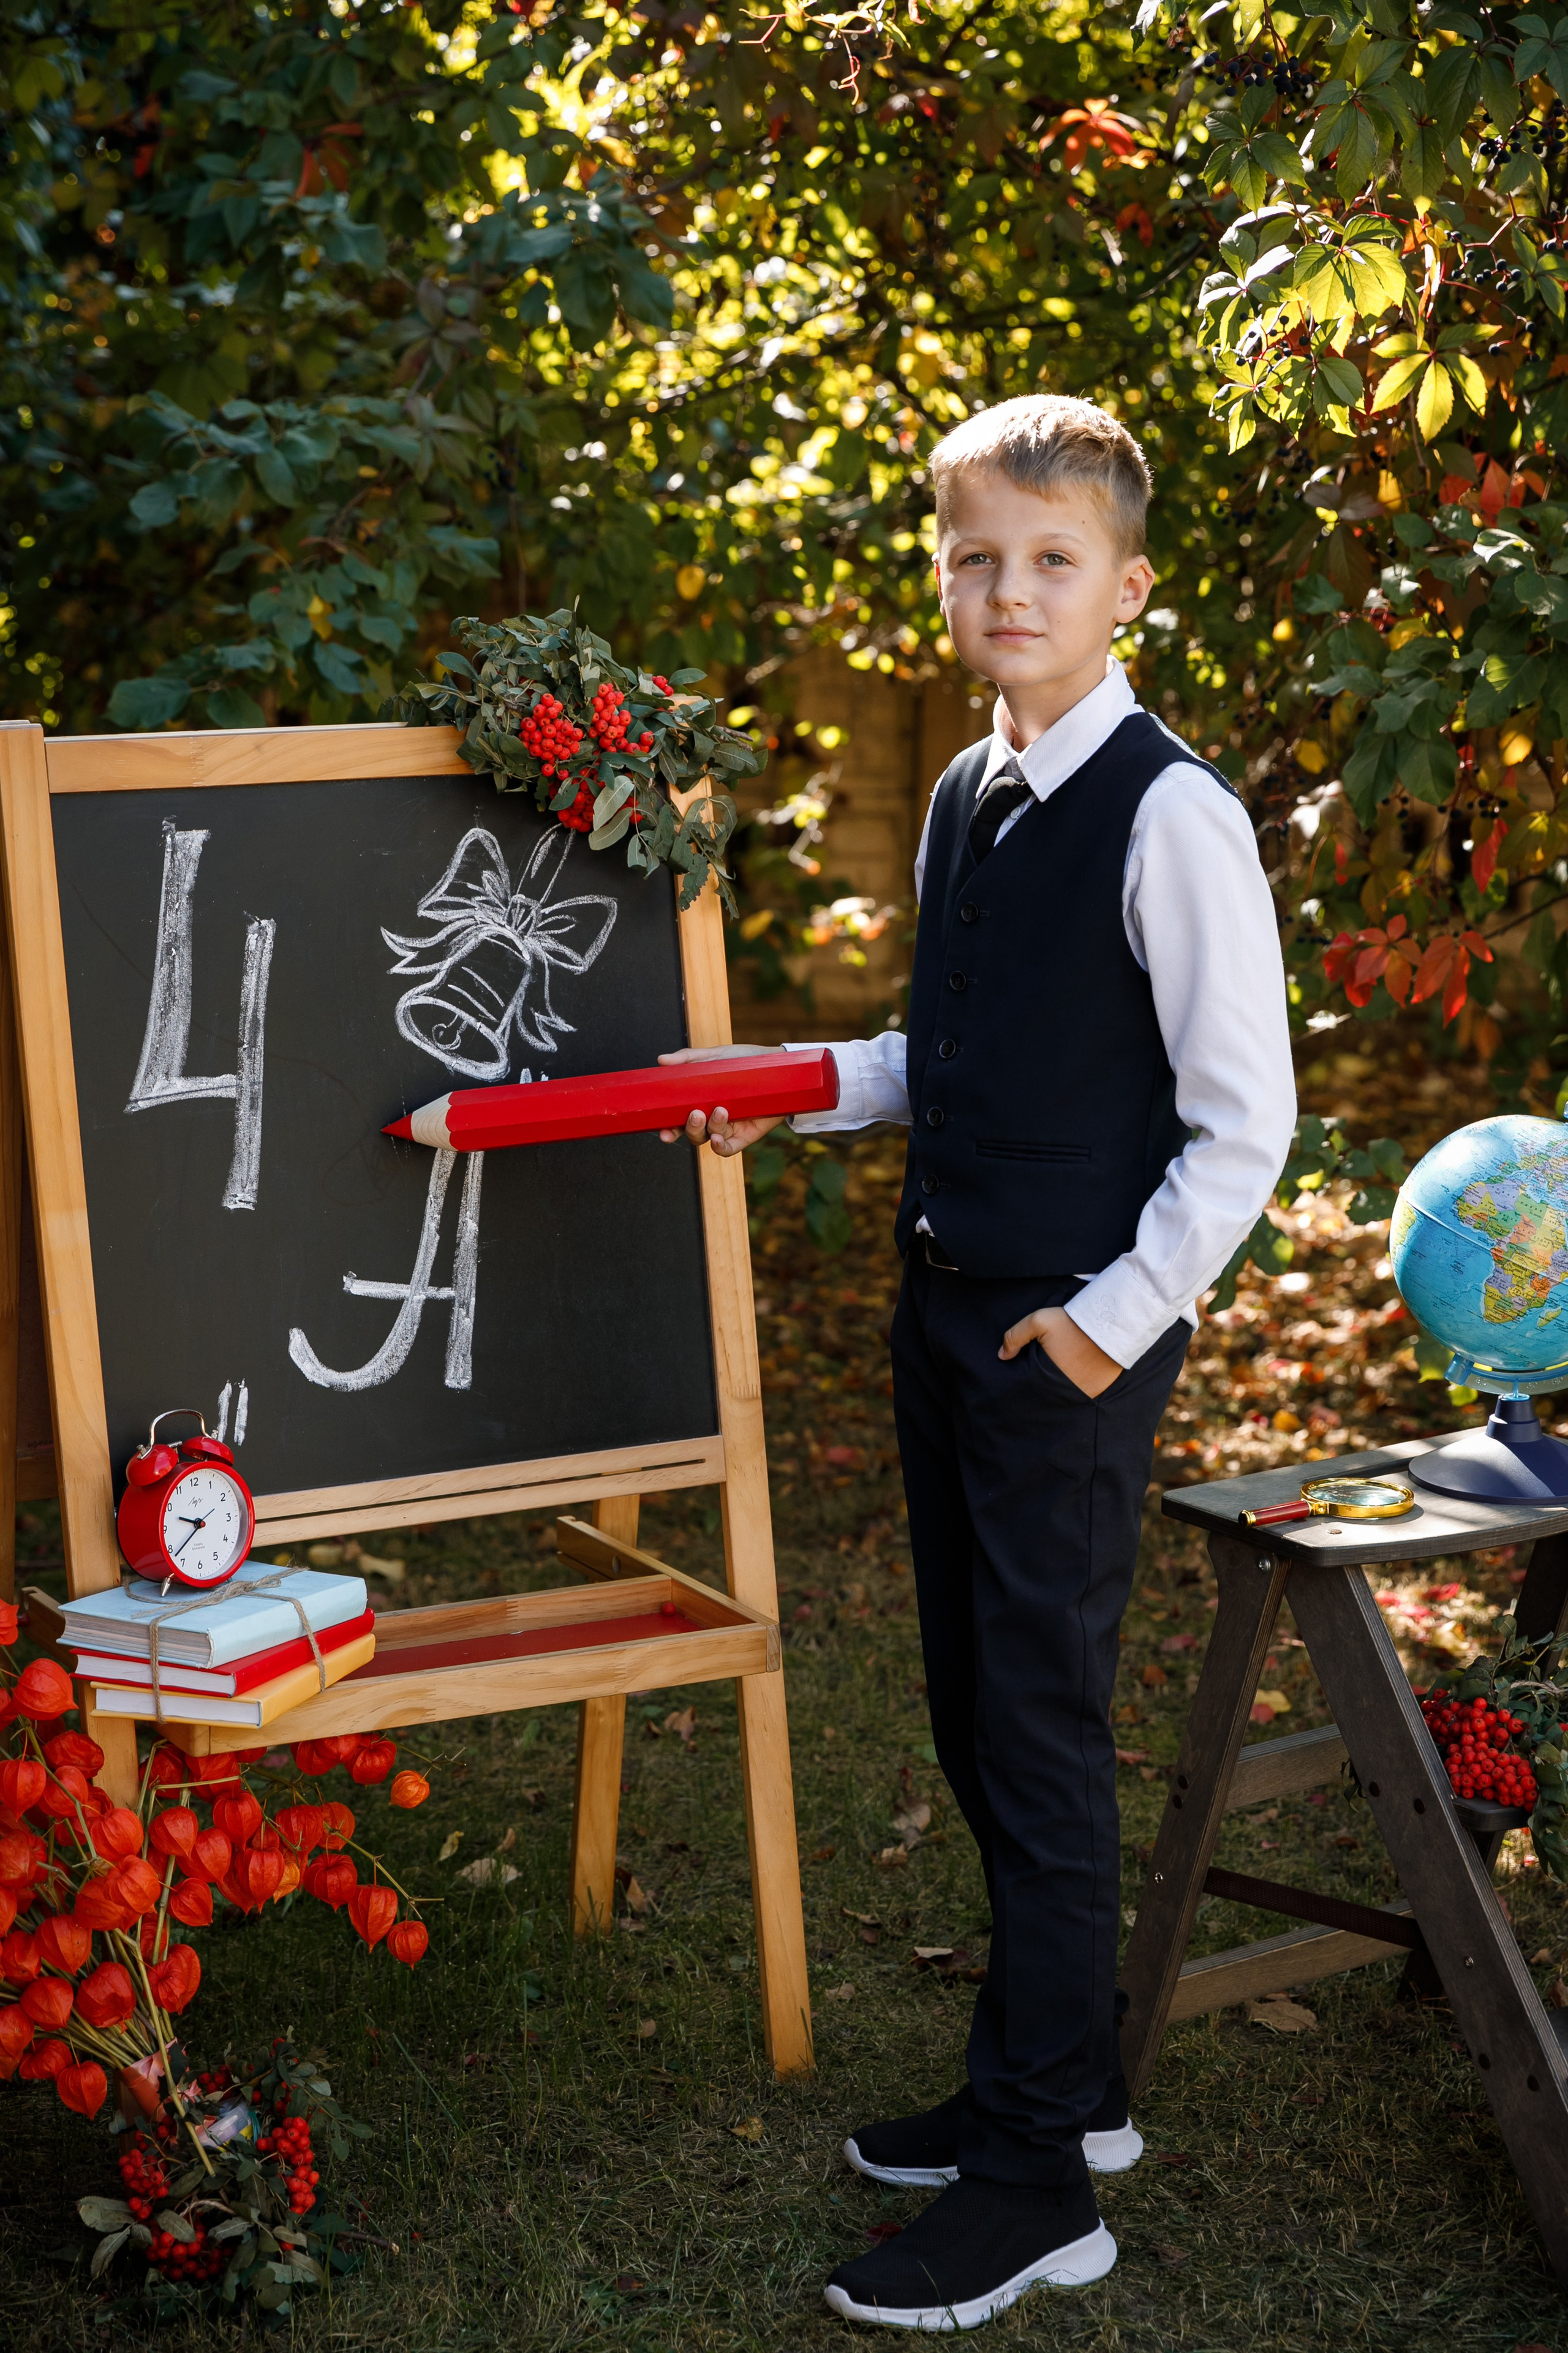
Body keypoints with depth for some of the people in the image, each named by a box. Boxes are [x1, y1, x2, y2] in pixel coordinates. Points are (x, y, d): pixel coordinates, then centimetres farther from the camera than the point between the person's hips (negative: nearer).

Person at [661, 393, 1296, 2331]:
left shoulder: (1171, 817, -14)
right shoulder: (962, 800, 11)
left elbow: (1243, 1118, -14)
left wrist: (1117, 1316, -15)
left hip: (1075, 1334, -8)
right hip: (945, 1303, 8)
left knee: (1041, 1733, -3)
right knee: (974, 1716, 16)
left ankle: (1037, 2181, 7)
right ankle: (1061, 2074, 32)